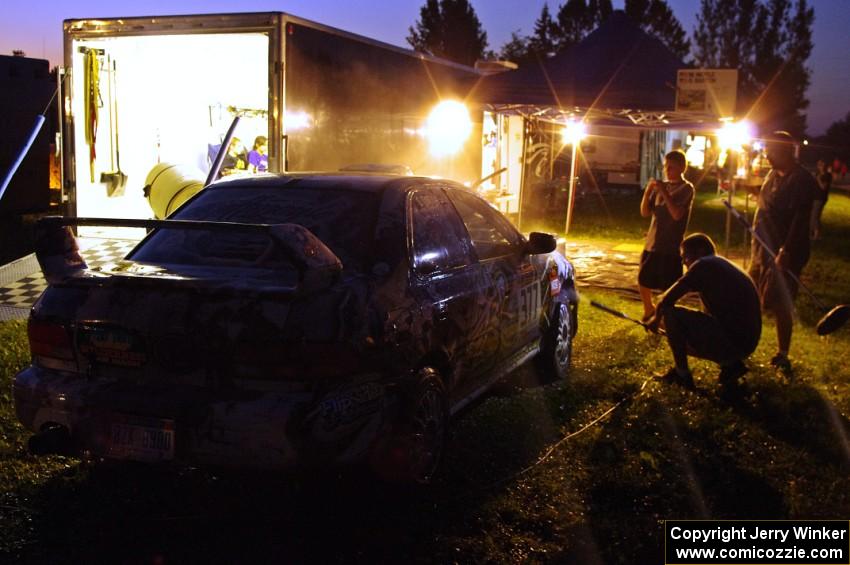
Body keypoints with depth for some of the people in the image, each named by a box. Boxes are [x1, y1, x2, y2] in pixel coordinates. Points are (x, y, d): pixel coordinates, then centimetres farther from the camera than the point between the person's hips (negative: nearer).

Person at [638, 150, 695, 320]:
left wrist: (664, 192, -20)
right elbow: (645, 212, 7)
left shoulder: (686, 188, -7)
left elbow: (677, 214, -21)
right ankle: (649, 309, 37)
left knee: (668, 288, -5)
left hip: (671, 247, -6)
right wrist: (648, 190, -7)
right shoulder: (661, 186, 10)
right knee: (643, 281, 15)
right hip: (651, 243, 6)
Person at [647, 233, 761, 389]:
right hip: (746, 345, 9)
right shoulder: (724, 266, 20)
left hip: (730, 340, -9)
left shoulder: (703, 265, -7)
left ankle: (682, 375, -1)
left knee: (670, 313, -8)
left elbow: (666, 301, -8)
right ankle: (729, 364, 12)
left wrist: (656, 318, 12)